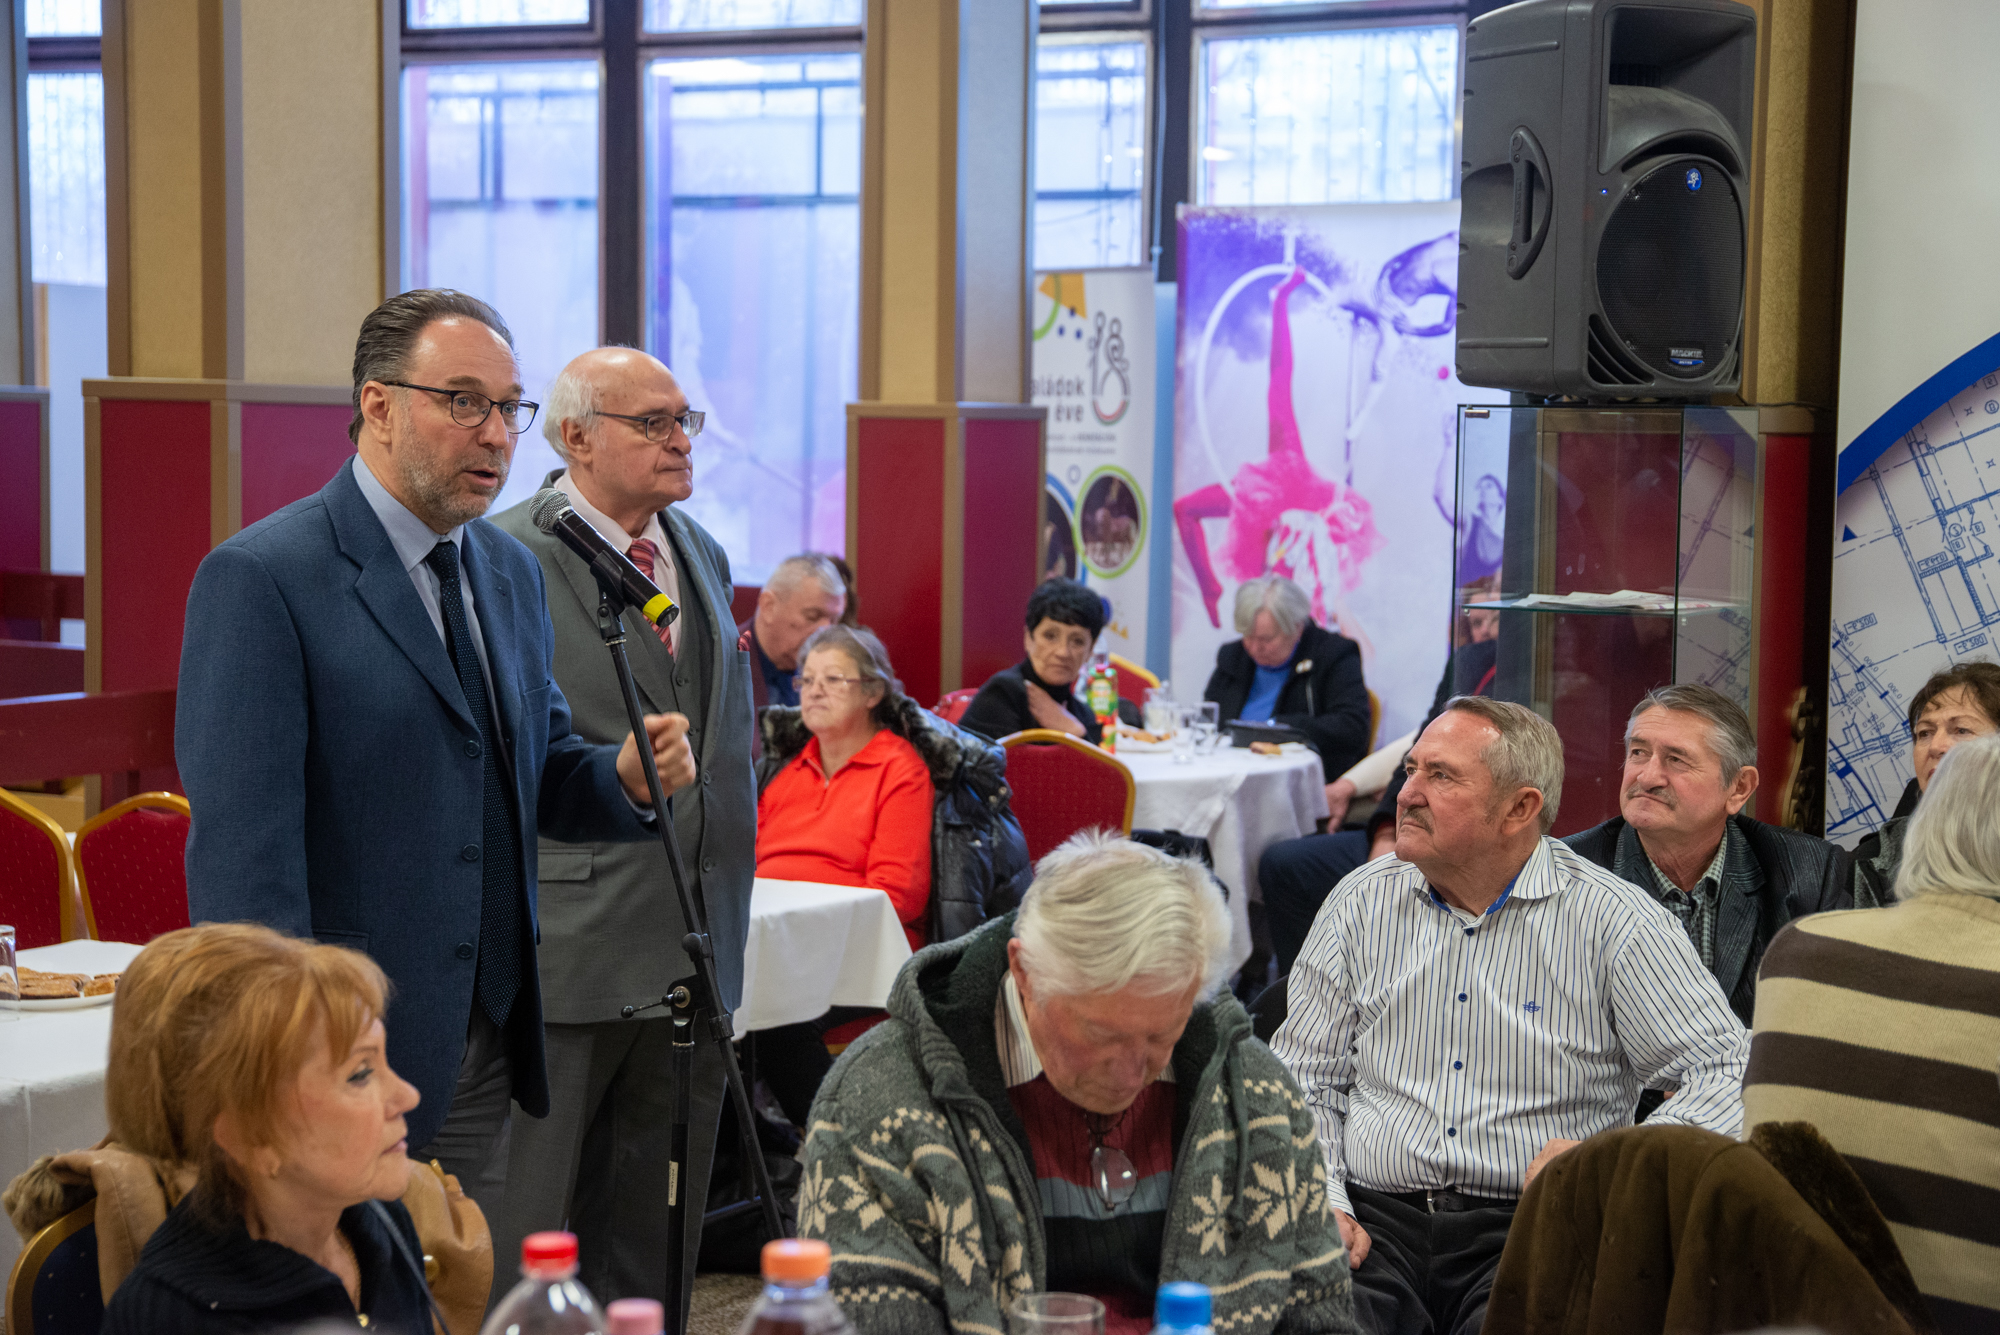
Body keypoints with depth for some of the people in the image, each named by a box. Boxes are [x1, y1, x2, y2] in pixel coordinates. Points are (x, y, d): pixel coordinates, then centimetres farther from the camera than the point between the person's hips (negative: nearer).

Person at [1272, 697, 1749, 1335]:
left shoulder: (1612, 919, 0)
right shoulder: (1363, 901, 11)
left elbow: (1732, 1074, -4)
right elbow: (1304, 1079, 13)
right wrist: (1321, 1203, -4)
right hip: (1377, 1219, 2)